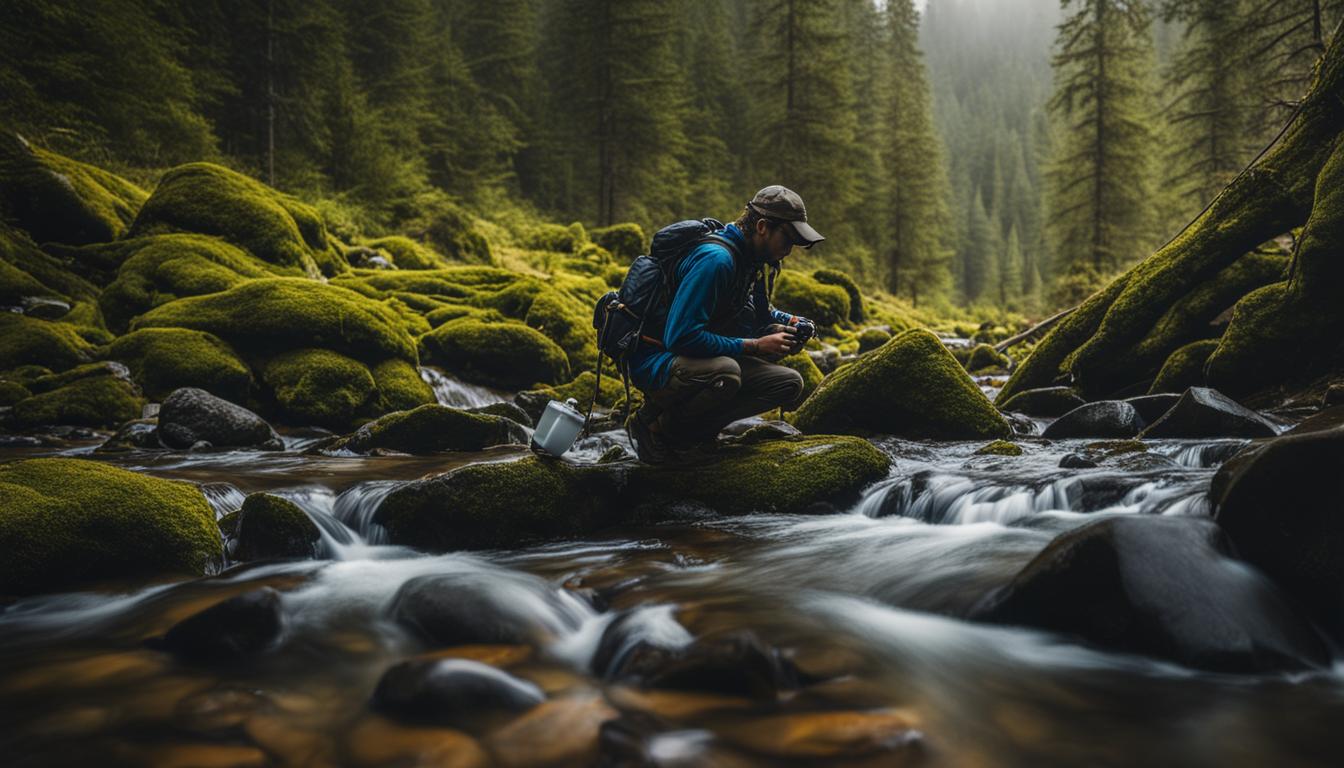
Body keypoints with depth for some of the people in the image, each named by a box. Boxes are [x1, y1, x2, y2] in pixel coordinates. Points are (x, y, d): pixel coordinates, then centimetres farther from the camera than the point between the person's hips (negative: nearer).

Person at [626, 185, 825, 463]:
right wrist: (754, 346, -24)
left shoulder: (752, 256, 5)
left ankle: (694, 428, -1)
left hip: (708, 358, 9)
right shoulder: (716, 259, -24)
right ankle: (653, 424, -12)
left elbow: (757, 313, 24)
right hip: (655, 361, -9)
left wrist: (790, 322, 2)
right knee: (725, 372, -39)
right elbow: (680, 336, -30)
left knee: (789, 384, 3)